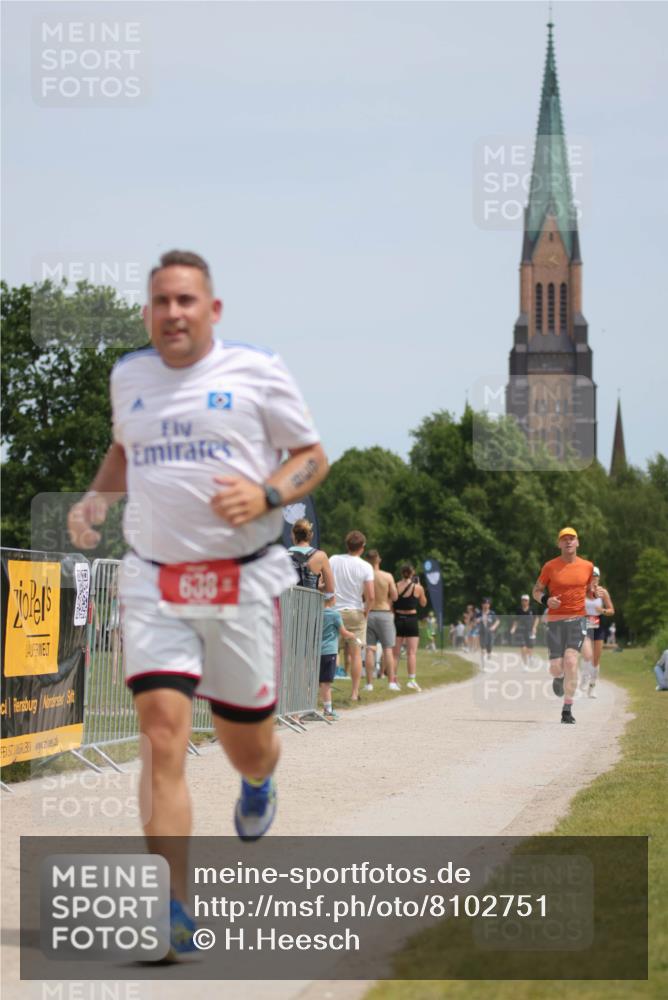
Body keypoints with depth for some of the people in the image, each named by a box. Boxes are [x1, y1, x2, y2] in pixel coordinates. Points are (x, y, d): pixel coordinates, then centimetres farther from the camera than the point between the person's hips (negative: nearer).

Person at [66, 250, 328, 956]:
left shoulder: (255, 371, -1)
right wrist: (96, 497, 11)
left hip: (244, 581, -2)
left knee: (246, 743, 9)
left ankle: (259, 784, 50)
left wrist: (266, 495, -14)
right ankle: (175, 911, -16)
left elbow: (313, 457, 5)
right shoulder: (129, 375, 11)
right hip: (153, 584, 2)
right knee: (162, 736, -15)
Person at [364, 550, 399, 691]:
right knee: (388, 649, 4)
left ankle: (369, 683, 0)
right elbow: (394, 596, -2)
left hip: (368, 614, 1)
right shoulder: (388, 576, -6)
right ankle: (391, 682, -1)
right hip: (384, 612, -1)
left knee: (369, 649, 3)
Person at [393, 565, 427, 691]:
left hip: (397, 619, 2)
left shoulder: (395, 586, -2)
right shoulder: (417, 588, -5)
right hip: (411, 620, -2)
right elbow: (423, 603, 9)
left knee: (395, 652, 8)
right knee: (412, 652, -2)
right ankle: (412, 679, -11)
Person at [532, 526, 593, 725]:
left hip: (577, 619, 0)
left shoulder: (587, 566, 6)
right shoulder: (550, 567, 1)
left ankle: (567, 709, -14)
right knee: (556, 668, -2)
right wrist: (546, 600, -15)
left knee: (571, 661, -18)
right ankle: (559, 678, 39)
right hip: (555, 620, 0)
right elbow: (536, 591, 7)